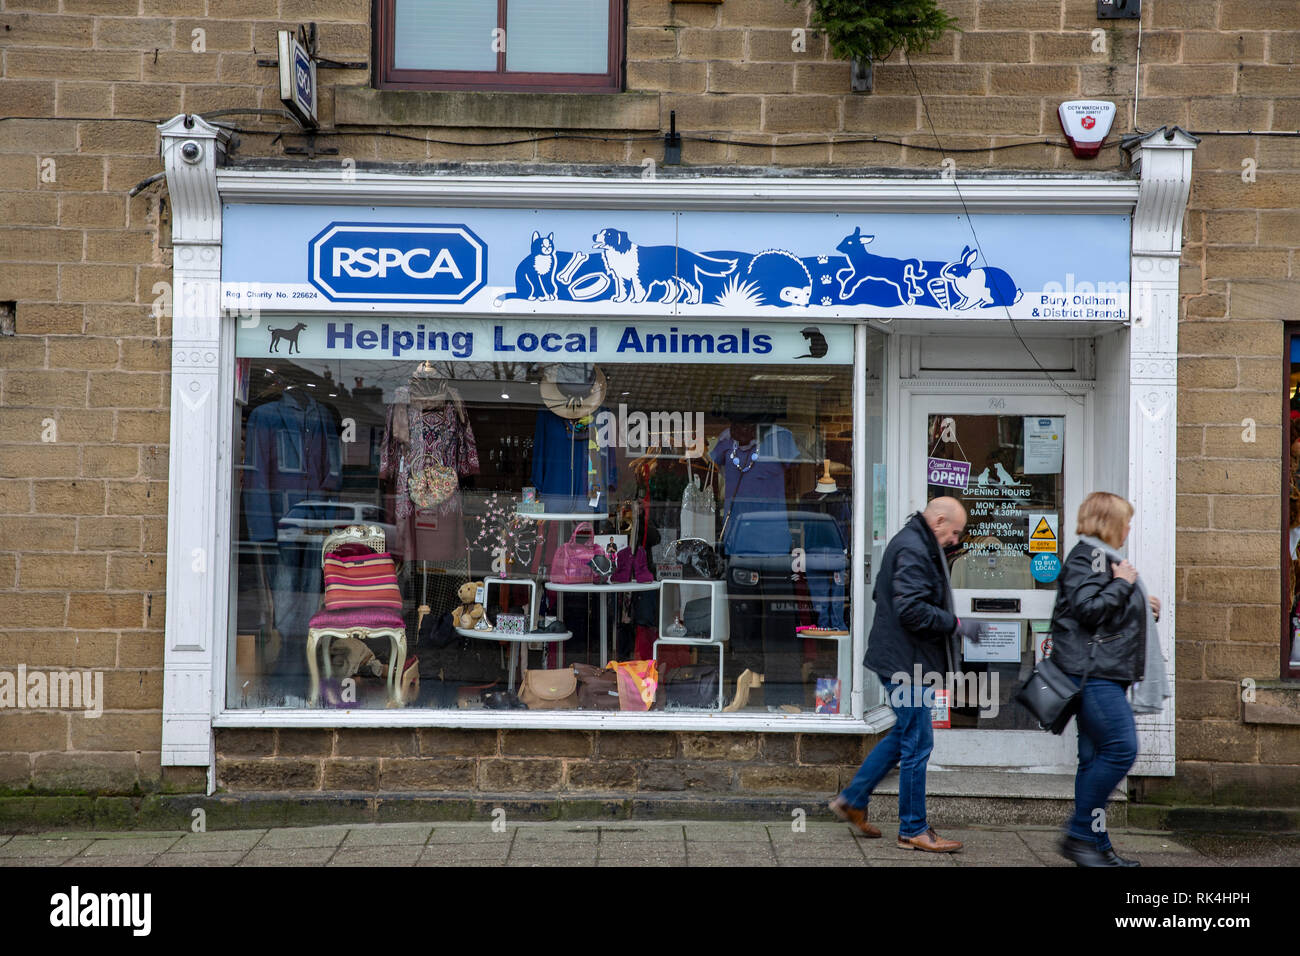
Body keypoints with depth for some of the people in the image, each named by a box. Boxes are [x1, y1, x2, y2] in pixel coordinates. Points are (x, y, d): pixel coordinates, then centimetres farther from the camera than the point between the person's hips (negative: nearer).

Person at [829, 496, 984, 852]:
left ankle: (853, 800, 26)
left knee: (904, 735, 19)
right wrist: (958, 625, -17)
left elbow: (883, 593, 24)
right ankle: (913, 830, 7)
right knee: (917, 743, -2)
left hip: (900, 659, 11)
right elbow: (912, 609, -27)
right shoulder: (913, 551, -19)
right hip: (906, 662, -11)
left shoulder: (908, 543, 15)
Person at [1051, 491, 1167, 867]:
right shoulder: (1086, 555, -10)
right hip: (1092, 671, -11)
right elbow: (1088, 610, -22)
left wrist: (1144, 610, 16)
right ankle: (1078, 834, -8)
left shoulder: (1103, 556, 22)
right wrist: (1122, 583, -12)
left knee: (1097, 758, 8)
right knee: (1121, 749, -15)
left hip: (1104, 673, 11)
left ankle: (1097, 847, 10)